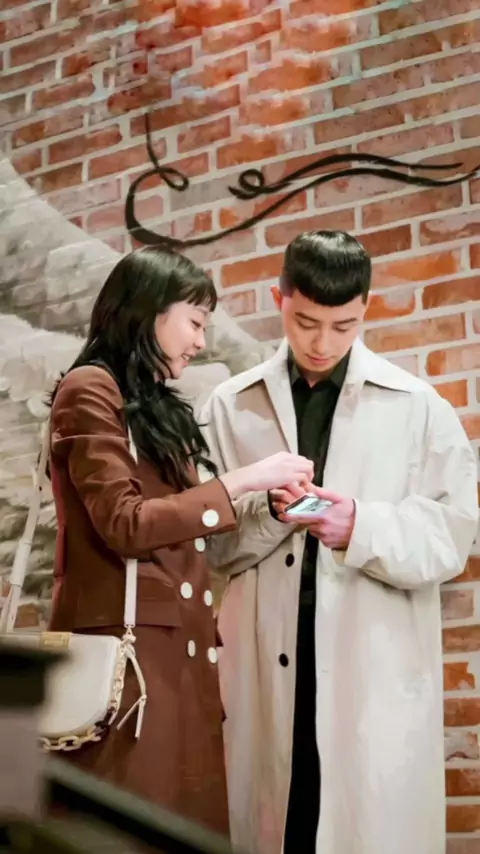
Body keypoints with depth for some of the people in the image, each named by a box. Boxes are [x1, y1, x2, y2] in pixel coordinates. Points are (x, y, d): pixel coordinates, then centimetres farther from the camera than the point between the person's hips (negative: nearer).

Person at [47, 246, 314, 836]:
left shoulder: (156, 405, 23)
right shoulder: (91, 390, -2)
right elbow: (124, 525, -12)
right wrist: (243, 480, -9)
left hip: (178, 647, 8)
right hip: (125, 642, -8)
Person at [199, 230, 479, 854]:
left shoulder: (417, 407, 5)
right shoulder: (231, 406, 10)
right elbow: (208, 539, 6)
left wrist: (362, 527, -16)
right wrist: (268, 512, -13)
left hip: (379, 671, -1)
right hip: (269, 667, 2)